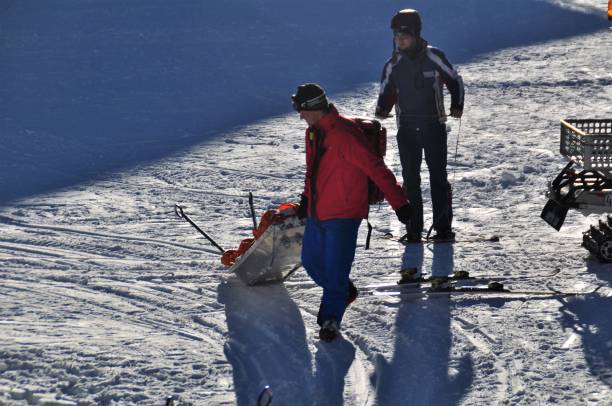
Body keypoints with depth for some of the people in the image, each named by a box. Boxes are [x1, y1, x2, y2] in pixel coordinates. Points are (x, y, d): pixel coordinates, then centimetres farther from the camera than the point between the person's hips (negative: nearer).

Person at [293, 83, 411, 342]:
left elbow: (376, 169, -22)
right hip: (317, 214, 9)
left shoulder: (344, 135, -21)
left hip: (343, 216, -9)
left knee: (335, 269, -7)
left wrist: (399, 203, -23)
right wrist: (306, 199, 25)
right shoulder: (313, 133, 7)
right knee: (311, 262, 17)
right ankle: (343, 293, 39)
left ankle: (331, 318, 5)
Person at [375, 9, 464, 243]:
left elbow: (455, 81, 6)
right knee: (410, 180, 2)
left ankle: (443, 228, 7)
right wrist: (382, 109, -10)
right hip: (406, 130, 3)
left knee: (438, 177, 1)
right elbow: (386, 94, 11)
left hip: (434, 127, -3)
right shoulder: (393, 65, 3)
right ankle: (413, 230, 6)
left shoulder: (434, 57, -6)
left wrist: (456, 106, -7)